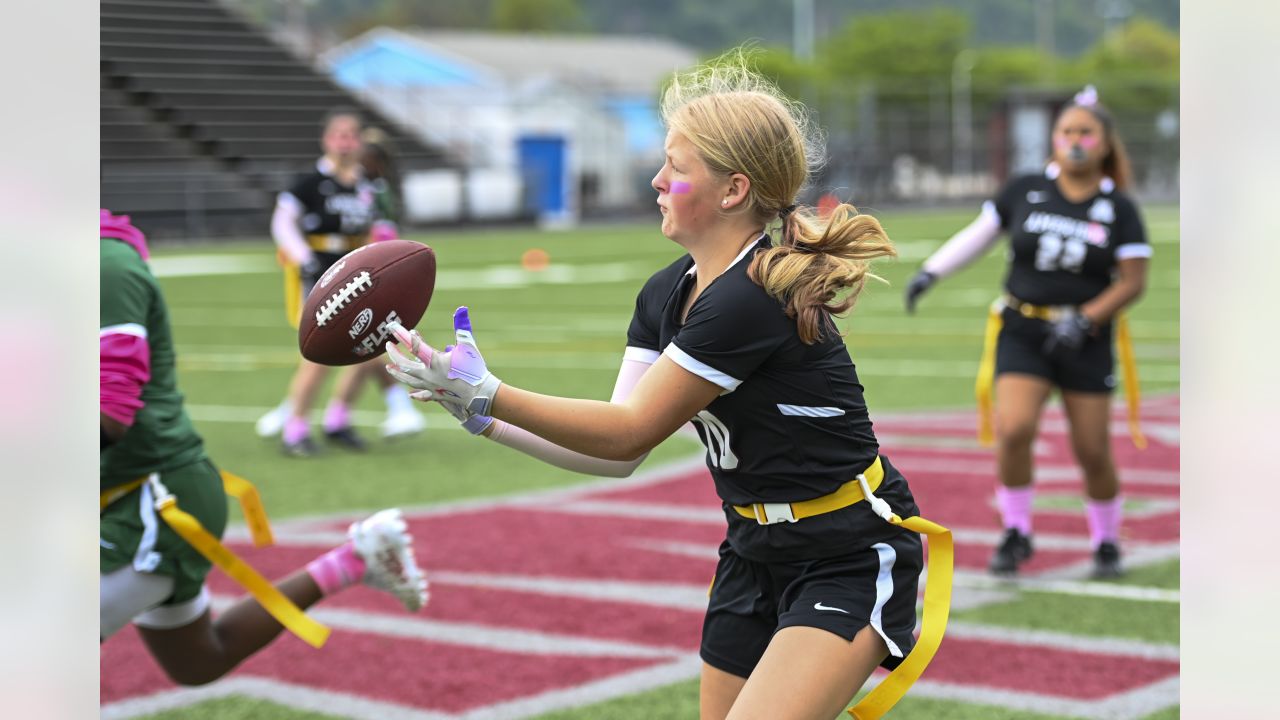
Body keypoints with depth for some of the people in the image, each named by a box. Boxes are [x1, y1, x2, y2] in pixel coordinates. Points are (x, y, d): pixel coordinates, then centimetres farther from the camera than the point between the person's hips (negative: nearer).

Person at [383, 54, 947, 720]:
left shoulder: (754, 299, -26)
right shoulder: (665, 295, 2)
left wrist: (486, 393, -21)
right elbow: (617, 455, -1)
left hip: (850, 561, -9)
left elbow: (629, 432, -21)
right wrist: (480, 415, -8)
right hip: (754, 552, 9)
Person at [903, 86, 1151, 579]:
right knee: (1014, 428, -19)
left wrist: (1085, 319, -15)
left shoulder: (1119, 210, -1)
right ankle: (1016, 533, 1)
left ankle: (1106, 541, 25)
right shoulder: (1025, 191, 1)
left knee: (1092, 451, 1)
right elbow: (978, 235, 12)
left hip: (1084, 340, 0)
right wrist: (932, 271, 2)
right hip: (1023, 334, 0)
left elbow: (1132, 282, -2)